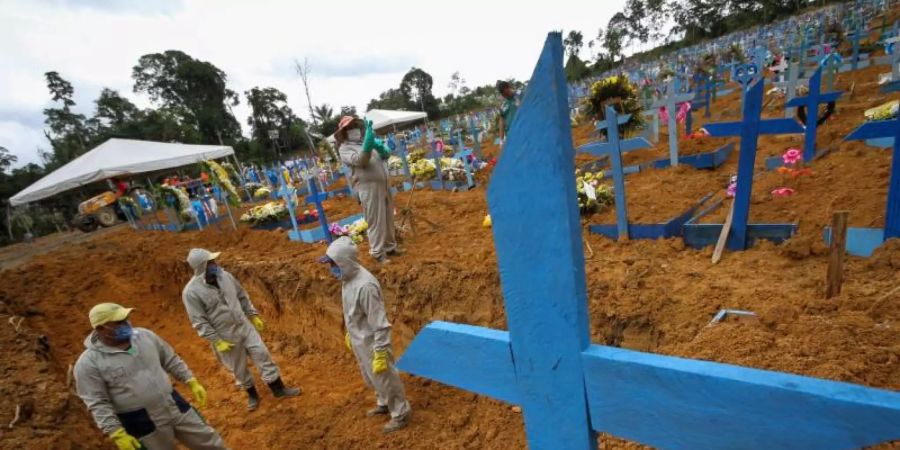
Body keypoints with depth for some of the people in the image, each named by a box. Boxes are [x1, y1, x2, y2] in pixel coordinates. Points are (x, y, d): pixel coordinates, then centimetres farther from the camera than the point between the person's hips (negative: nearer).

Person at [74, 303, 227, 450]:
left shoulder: (144, 335, -3)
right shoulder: (89, 363, -14)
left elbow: (171, 360, 8)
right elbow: (98, 404, -11)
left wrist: (192, 382, 5)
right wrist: (117, 434, -15)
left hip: (176, 407, 4)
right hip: (140, 423, -4)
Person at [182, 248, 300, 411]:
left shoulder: (224, 275, -4)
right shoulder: (191, 292, -20)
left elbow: (242, 296, 9)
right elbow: (199, 322, -16)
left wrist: (253, 315, 10)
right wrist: (217, 341, -16)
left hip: (244, 326, 4)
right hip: (225, 336, -4)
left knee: (262, 355, 7)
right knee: (239, 368, 14)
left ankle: (278, 388, 21)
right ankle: (252, 394, 38)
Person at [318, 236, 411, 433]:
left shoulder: (365, 285, -33)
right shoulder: (348, 278, -4)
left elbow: (380, 324, -28)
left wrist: (381, 354, -24)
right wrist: (349, 333, 22)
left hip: (371, 343, -9)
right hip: (359, 340, 9)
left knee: (385, 378, 12)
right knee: (371, 378, 28)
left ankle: (401, 413, 33)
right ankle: (384, 404, 51)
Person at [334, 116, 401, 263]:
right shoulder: (345, 148, -2)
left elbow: (385, 156, 14)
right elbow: (359, 160, -21)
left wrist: (381, 148, -7)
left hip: (383, 185, 7)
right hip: (368, 188, -7)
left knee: (388, 219, 15)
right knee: (376, 221, -4)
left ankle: (390, 247, 29)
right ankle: (378, 252, 7)